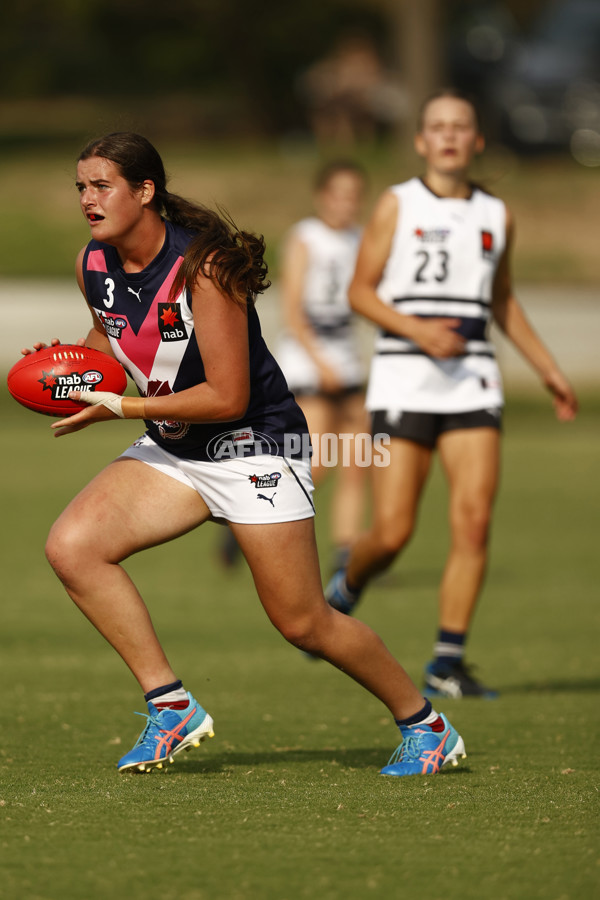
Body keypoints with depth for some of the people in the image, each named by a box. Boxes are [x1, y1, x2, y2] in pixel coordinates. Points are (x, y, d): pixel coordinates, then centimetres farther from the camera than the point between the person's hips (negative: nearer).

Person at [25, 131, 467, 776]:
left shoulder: (202, 266, -24)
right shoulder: (93, 265, -3)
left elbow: (227, 397, -25)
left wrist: (119, 408, -24)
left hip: (252, 445, -7)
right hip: (171, 451, 7)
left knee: (303, 622, -4)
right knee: (71, 547, -16)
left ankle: (426, 727, 19)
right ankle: (171, 708, -8)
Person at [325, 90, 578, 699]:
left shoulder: (496, 216, 13)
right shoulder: (398, 205, 2)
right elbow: (361, 291, 0)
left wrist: (548, 370, 24)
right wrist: (419, 330, -15)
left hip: (473, 381, 3)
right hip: (404, 381, -3)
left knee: (474, 522, -11)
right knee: (392, 533, -7)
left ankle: (447, 664, -4)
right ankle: (346, 591, 26)